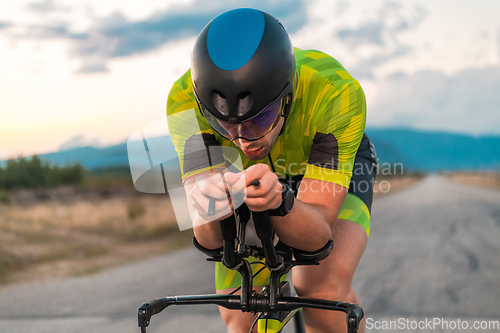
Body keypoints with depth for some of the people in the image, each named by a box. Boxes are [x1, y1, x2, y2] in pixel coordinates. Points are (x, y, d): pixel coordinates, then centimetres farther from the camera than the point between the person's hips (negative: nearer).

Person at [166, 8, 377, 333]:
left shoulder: (337, 92, -41)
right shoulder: (185, 99, -35)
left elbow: (317, 235, -40)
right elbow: (211, 241, -37)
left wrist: (279, 201, -61)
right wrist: (207, 205, -60)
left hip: (335, 164, -2)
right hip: (248, 175, 2)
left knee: (326, 286, -29)